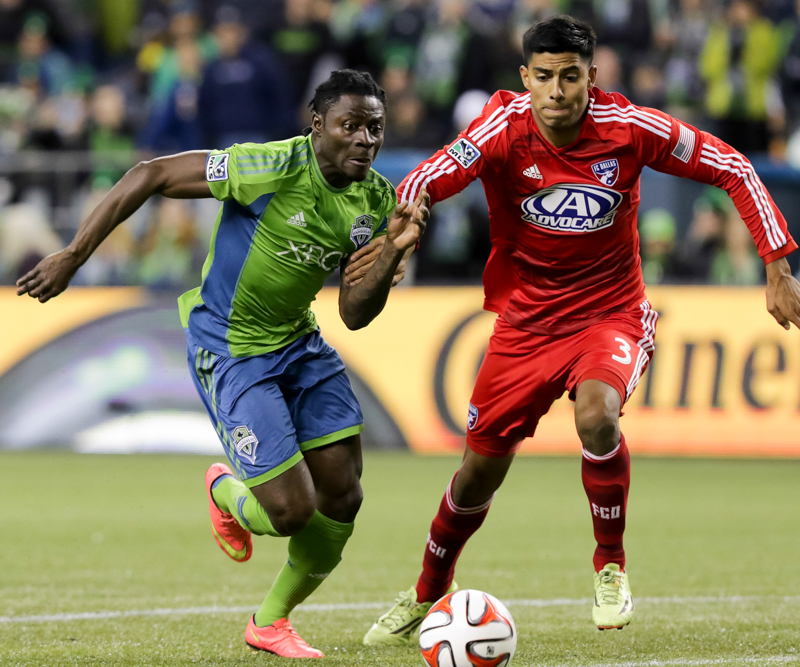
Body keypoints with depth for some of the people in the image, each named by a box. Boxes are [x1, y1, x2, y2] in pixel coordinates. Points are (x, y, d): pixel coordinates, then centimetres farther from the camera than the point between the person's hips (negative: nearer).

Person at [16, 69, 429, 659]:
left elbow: (356, 313, -2)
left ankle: (271, 622, 28)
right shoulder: (270, 169, -25)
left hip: (298, 342, 7)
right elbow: (148, 177, -19)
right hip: (228, 349, -7)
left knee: (342, 500, 3)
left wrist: (394, 250, -20)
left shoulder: (376, 200, -5)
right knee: (292, 511, -12)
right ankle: (226, 491, 27)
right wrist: (74, 256, -18)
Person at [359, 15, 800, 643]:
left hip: (611, 314, -1)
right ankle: (427, 596, 35)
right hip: (525, 320, 2)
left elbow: (733, 169, -6)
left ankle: (611, 566, -8)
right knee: (482, 467, 7)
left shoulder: (629, 127, -17)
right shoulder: (504, 130, -17)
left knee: (596, 414, -32)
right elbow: (423, 184, -25)